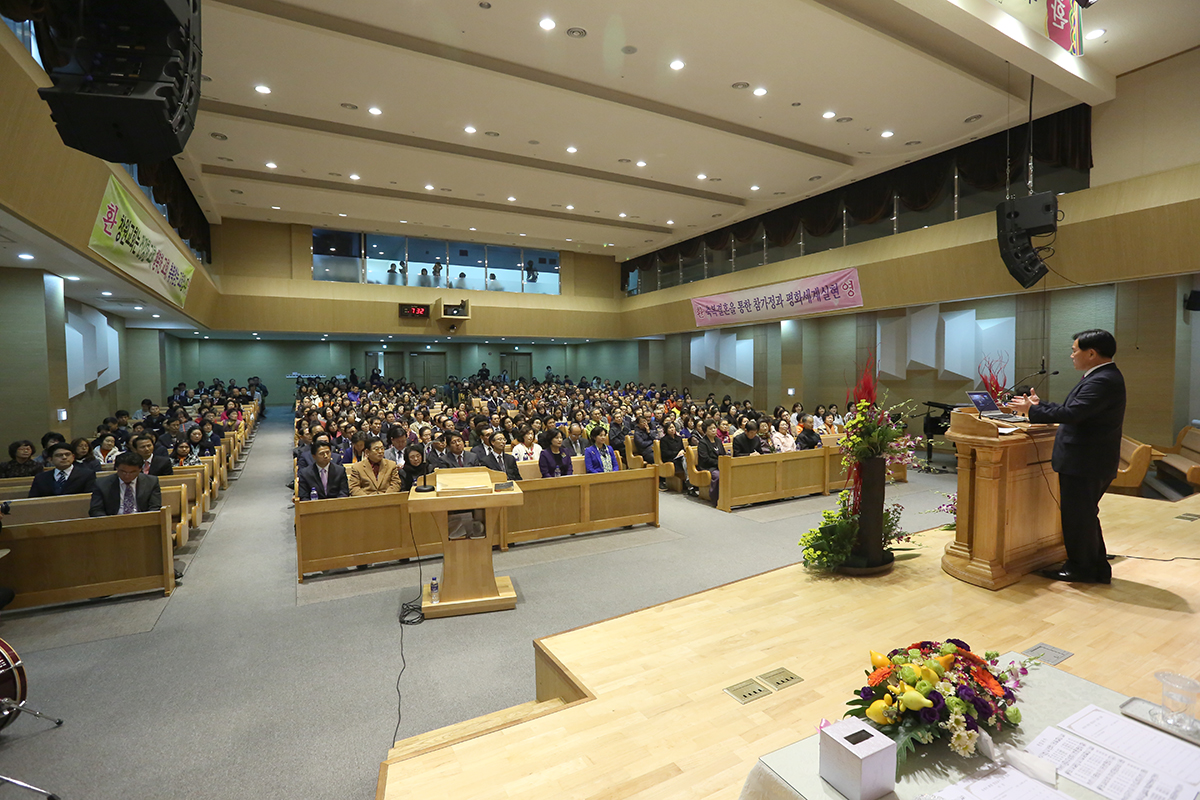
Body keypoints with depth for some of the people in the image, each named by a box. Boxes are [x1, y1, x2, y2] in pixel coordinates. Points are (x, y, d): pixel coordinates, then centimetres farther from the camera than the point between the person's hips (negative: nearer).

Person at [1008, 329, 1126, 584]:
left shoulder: (1103, 381, -20)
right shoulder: (1103, 377, 13)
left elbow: (1072, 413, -29)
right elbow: (1072, 410, 17)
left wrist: (1031, 410, -19)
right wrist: (1039, 405, 16)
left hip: (1084, 463, -10)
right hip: (1088, 460, 10)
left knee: (1077, 516, 4)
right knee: (1084, 515, 20)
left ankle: (1080, 568, 18)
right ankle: (1097, 568, 31)